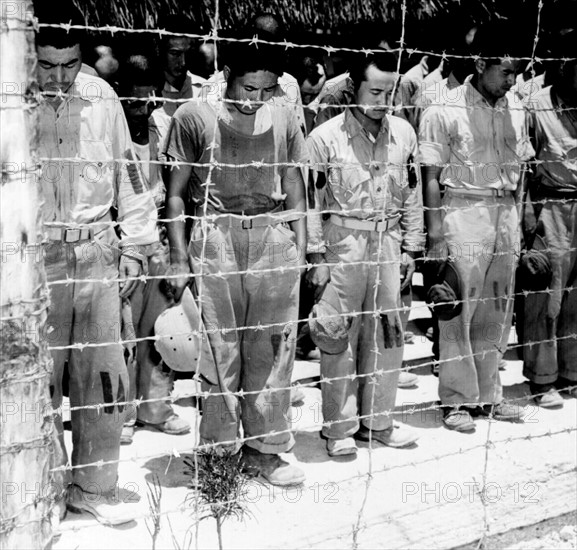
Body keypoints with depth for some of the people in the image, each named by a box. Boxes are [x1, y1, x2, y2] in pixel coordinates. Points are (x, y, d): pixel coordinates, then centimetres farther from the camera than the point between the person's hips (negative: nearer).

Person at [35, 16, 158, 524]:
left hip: (96, 251, 2)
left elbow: (128, 170, 10)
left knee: (104, 376, 5)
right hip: (35, 255, -2)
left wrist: (133, 245, 8)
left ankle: (95, 486, 21)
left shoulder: (101, 96, 3)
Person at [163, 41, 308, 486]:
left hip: (274, 236, 3)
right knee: (217, 348, -1)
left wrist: (300, 256, 9)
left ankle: (264, 445, 18)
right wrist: (179, 260, -3)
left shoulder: (284, 120, 9)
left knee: (273, 346, 4)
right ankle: (218, 449, 13)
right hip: (214, 236, -2)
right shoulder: (195, 117, 1)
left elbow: (294, 194, 14)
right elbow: (176, 193, 3)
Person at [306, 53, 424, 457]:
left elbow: (413, 195, 11)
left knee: (388, 332, 8)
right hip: (342, 243, -4)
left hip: (388, 242, 4)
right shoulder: (326, 136, -6)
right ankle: (340, 428, 13)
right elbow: (312, 201, -5)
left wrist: (410, 248, 8)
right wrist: (317, 257, -8)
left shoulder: (404, 133, 6)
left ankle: (378, 420, 22)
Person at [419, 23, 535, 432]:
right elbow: (431, 176, -8)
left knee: (497, 311, 10)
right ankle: (458, 400, 12)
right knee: (459, 311, -1)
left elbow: (520, 169, 16)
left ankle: (488, 394, 23)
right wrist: (436, 233, -12)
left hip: (506, 212, 5)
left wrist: (518, 221, 12)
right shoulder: (445, 110, -8)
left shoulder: (516, 108, 8)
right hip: (464, 211, -5)